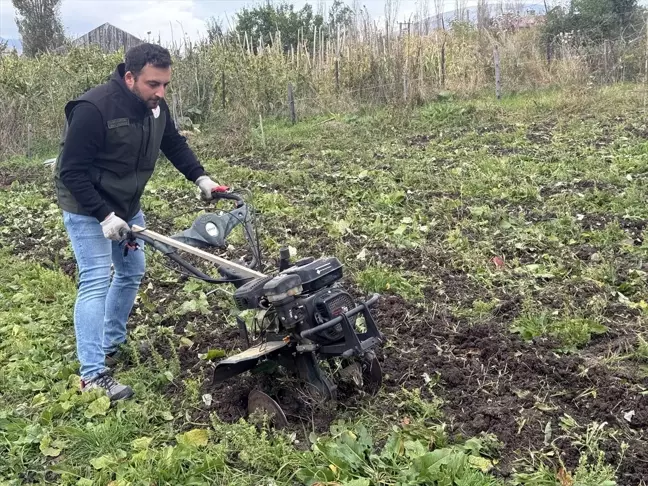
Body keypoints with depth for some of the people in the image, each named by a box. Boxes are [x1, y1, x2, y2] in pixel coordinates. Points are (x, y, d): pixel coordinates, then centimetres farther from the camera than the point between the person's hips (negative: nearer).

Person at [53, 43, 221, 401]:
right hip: (87, 208, -8)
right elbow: (72, 172, -27)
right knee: (96, 280, -14)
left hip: (126, 206, 8)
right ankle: (92, 374, -10)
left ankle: (112, 344, 32)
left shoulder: (154, 106, -6)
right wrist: (103, 216, -32)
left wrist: (200, 177, -2)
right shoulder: (93, 109, -29)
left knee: (132, 272, 14)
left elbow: (174, 144, 11)